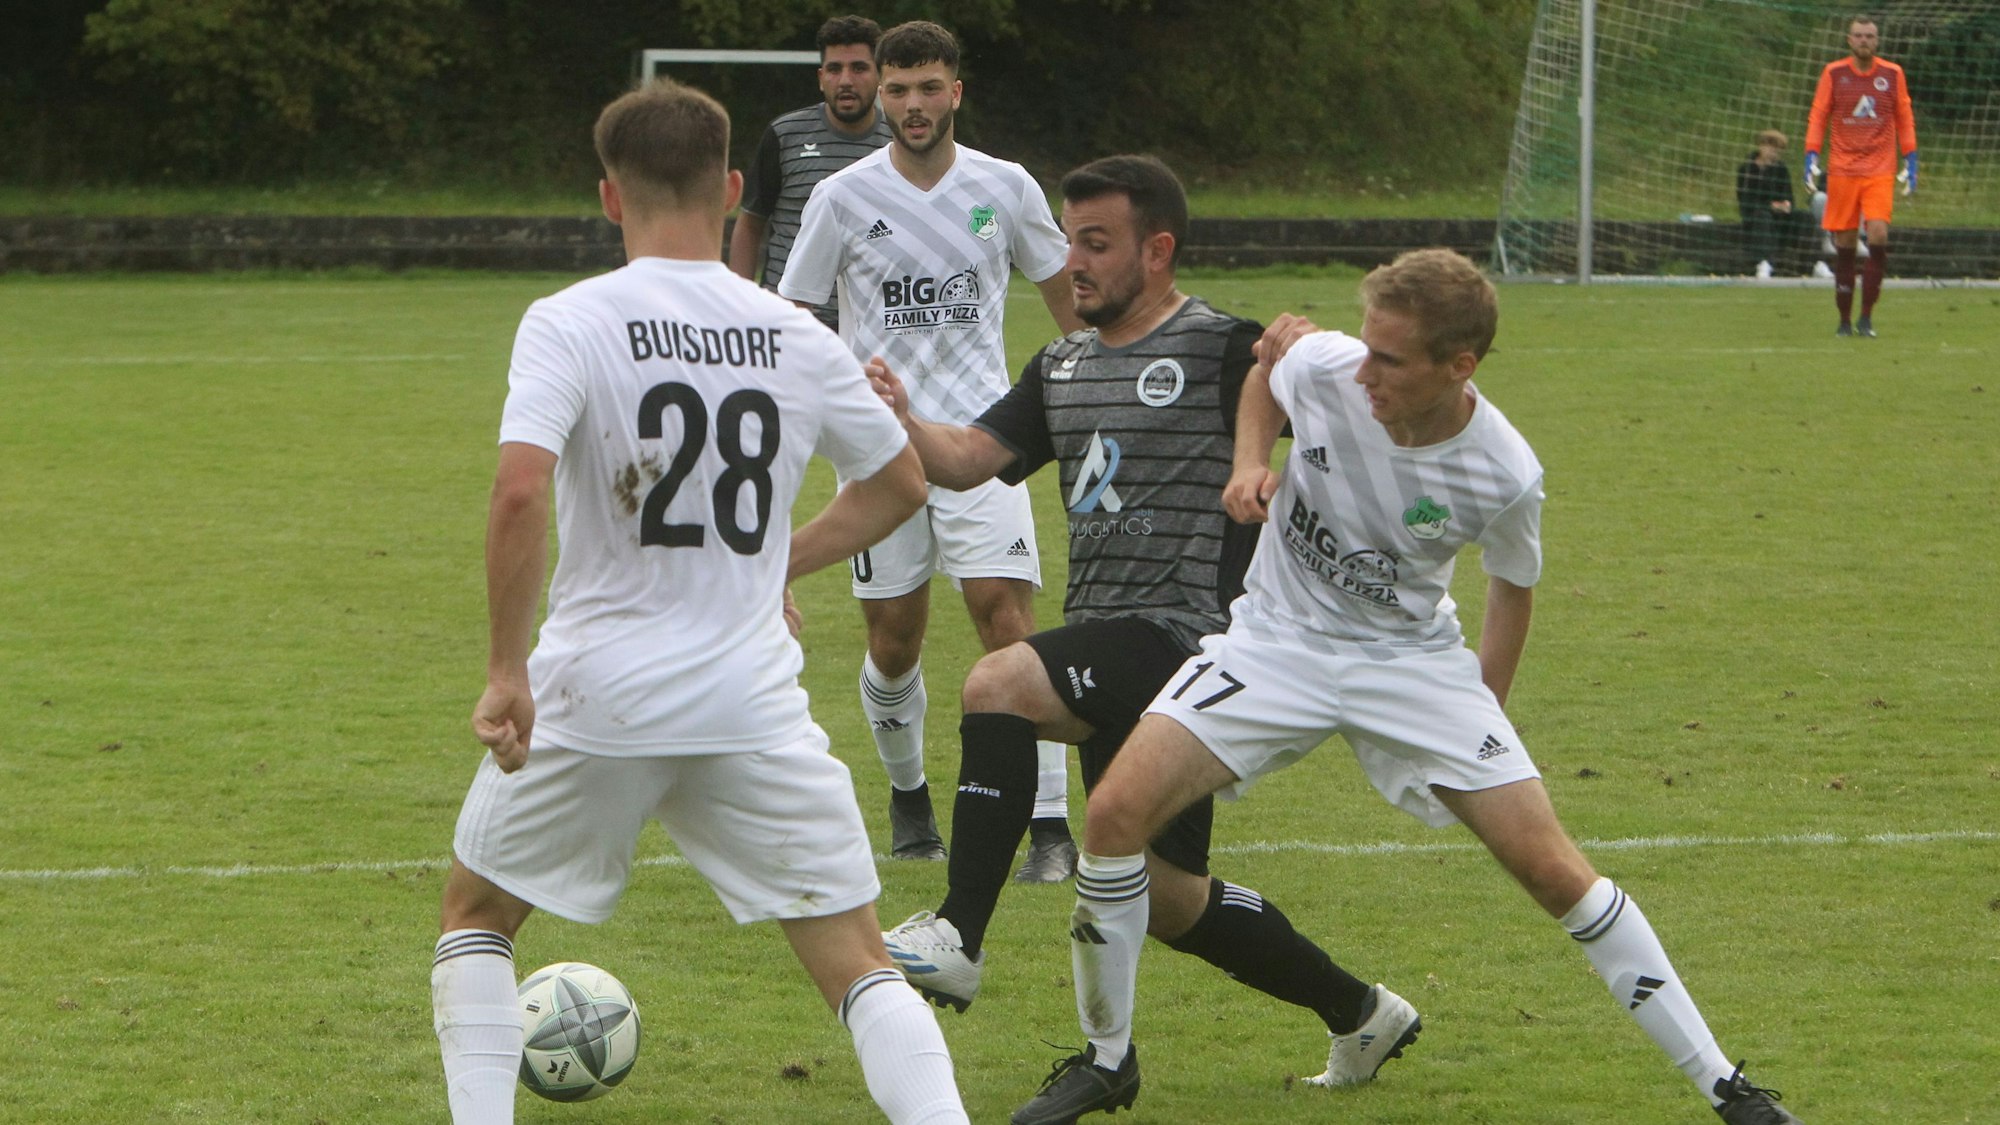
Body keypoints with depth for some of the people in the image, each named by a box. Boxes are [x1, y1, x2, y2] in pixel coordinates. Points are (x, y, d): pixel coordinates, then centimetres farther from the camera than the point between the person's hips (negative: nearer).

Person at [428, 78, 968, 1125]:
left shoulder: (569, 323, -8)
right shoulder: (796, 337, 4)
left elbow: (520, 491, -21)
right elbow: (901, 484, 18)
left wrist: (506, 671, -13)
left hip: (596, 694, -2)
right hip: (755, 704, 2)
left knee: (475, 910, 22)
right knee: (858, 964, 7)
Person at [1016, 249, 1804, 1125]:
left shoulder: (1504, 477, -21)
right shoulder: (1324, 368, -19)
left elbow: (1512, 587, 2)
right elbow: (1264, 375, 7)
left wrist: (1481, 714, 7)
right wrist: (1249, 462, -11)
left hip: (1411, 659, -1)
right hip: (1277, 640, 2)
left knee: (1550, 865, -11)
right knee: (1117, 808, -18)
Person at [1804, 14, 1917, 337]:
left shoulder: (1893, 74, 6)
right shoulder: (1834, 73, 4)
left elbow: (1905, 120, 12)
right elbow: (1817, 118, 6)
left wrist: (1910, 163, 7)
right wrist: (1811, 158, -4)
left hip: (1880, 171, 0)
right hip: (1842, 170, 0)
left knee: (1878, 235, -17)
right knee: (1844, 245, 1)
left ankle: (1866, 317, -8)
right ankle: (1845, 319, 11)